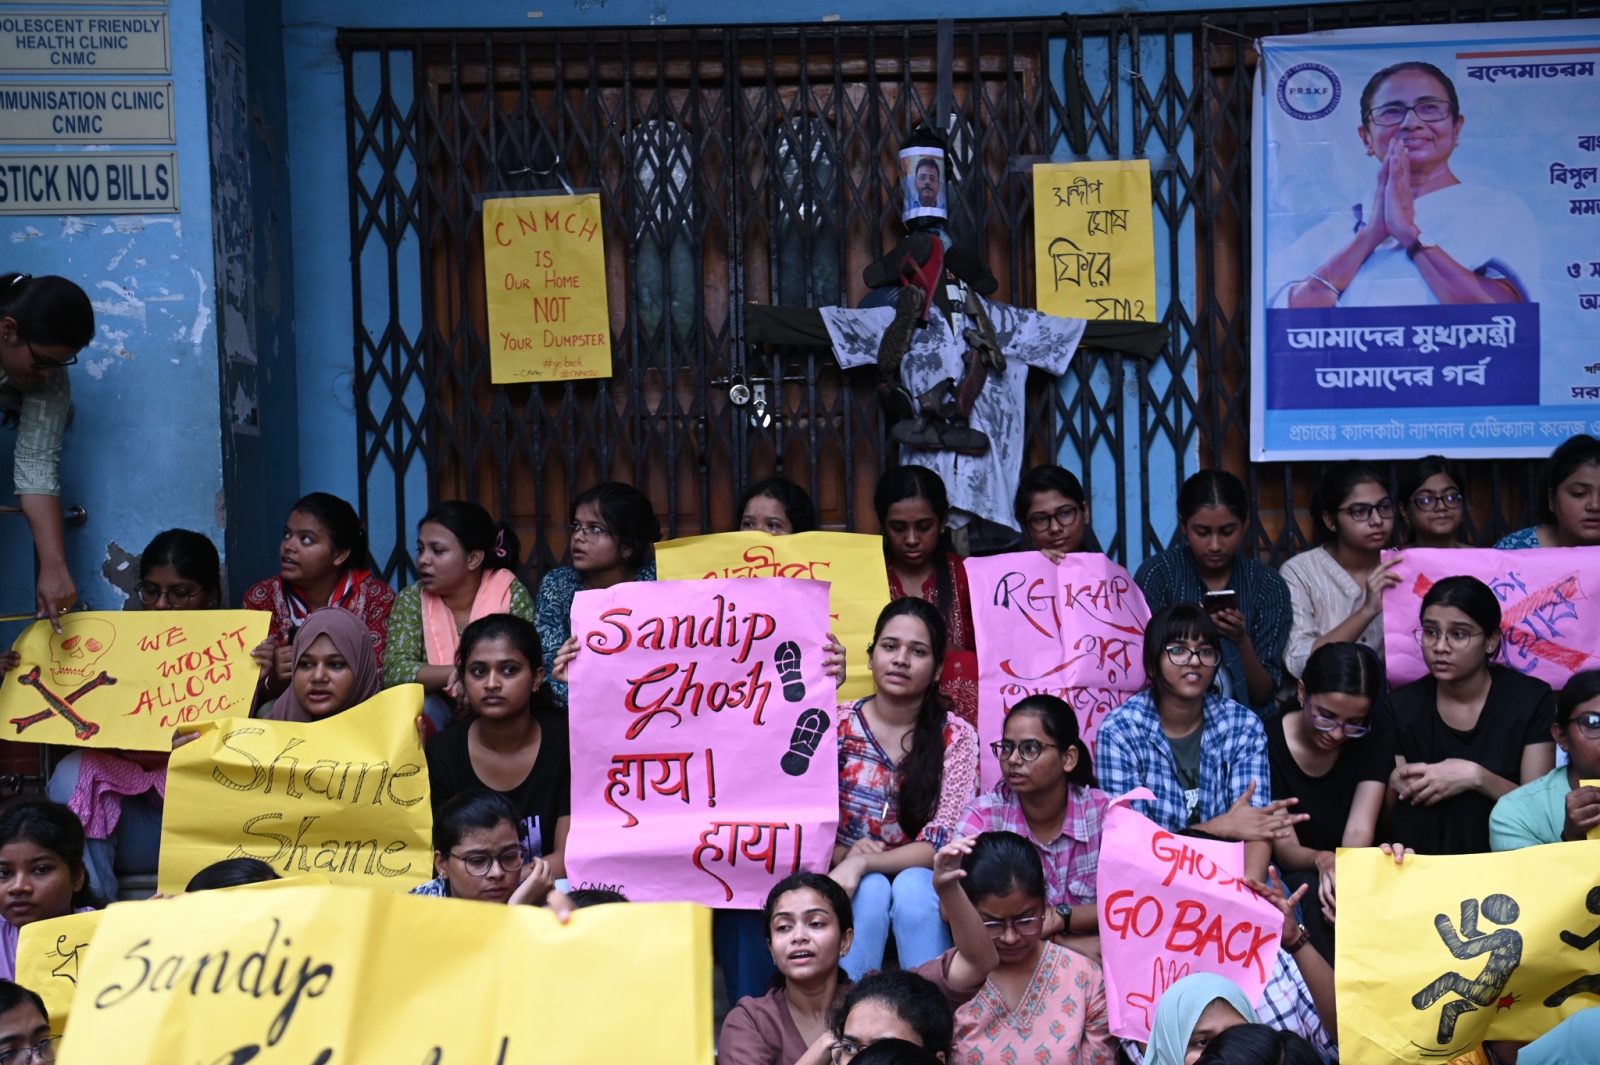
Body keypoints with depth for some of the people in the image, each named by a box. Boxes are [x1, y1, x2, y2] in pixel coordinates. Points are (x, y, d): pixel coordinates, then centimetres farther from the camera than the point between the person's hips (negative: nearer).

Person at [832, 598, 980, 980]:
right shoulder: (838, 723, -1)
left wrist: (862, 863, -26)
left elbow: (940, 843, -12)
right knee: (871, 890, -31)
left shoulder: (957, 737, -3)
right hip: (852, 889, 1)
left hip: (921, 886, 0)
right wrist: (845, 855, -22)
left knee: (912, 887, -32)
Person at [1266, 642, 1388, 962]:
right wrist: (1321, 861, -40)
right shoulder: (1268, 742, -12)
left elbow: (1359, 831, -15)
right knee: (1321, 898, -36)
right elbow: (1284, 848, -15)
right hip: (1289, 879, -2)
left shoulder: (1373, 744, -1)